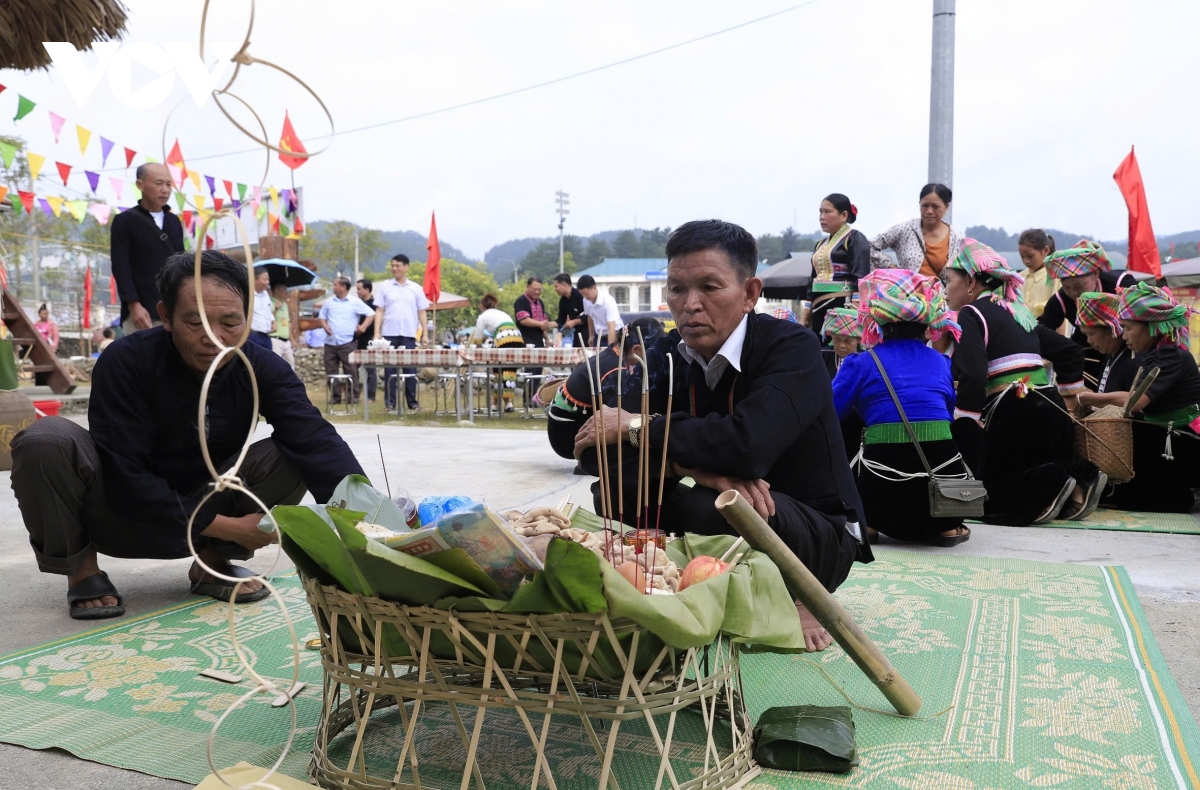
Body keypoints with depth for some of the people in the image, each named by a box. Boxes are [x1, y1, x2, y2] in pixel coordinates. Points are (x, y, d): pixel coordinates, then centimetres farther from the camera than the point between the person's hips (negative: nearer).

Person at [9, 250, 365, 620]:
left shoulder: (262, 369, -15)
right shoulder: (125, 361, -23)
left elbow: (315, 441, -31)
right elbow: (124, 477, -27)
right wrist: (226, 526, -27)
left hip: (205, 510, 2)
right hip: (121, 514, -2)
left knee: (293, 456, -22)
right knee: (45, 441, -30)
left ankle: (213, 562, -1)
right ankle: (81, 568, -5)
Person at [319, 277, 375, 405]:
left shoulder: (355, 302, 0)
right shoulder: (329, 302, 11)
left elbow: (371, 314, 1)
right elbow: (322, 317, 20)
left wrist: (363, 327, -10)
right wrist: (325, 327, 1)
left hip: (347, 343, -4)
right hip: (330, 343, 4)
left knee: (351, 371, -3)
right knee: (331, 371, 5)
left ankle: (353, 396, 4)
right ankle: (335, 396, 12)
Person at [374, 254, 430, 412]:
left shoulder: (416, 288, 7)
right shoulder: (384, 287, 6)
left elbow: (422, 312, 8)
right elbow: (379, 311, 4)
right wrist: (377, 333, -4)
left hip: (409, 334, 0)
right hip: (389, 334, 0)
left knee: (410, 369, 2)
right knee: (390, 369, 2)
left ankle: (412, 402, 9)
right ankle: (390, 402, 8)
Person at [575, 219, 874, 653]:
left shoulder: (792, 347, -20)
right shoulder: (668, 353, -3)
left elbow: (749, 443, -38)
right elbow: (594, 447, -13)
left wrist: (635, 428, -26)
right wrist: (702, 469, -31)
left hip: (816, 538, -5)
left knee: (719, 508, -36)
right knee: (613, 491, -15)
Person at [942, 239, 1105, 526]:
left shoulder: (971, 314, -4)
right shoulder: (1016, 311, 20)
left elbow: (972, 377, -19)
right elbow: (1070, 352, 24)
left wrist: (960, 428, -17)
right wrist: (1067, 400, 29)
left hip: (1014, 414, -8)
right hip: (1052, 411, 8)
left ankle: (1051, 484, -16)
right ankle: (1077, 477, 2)